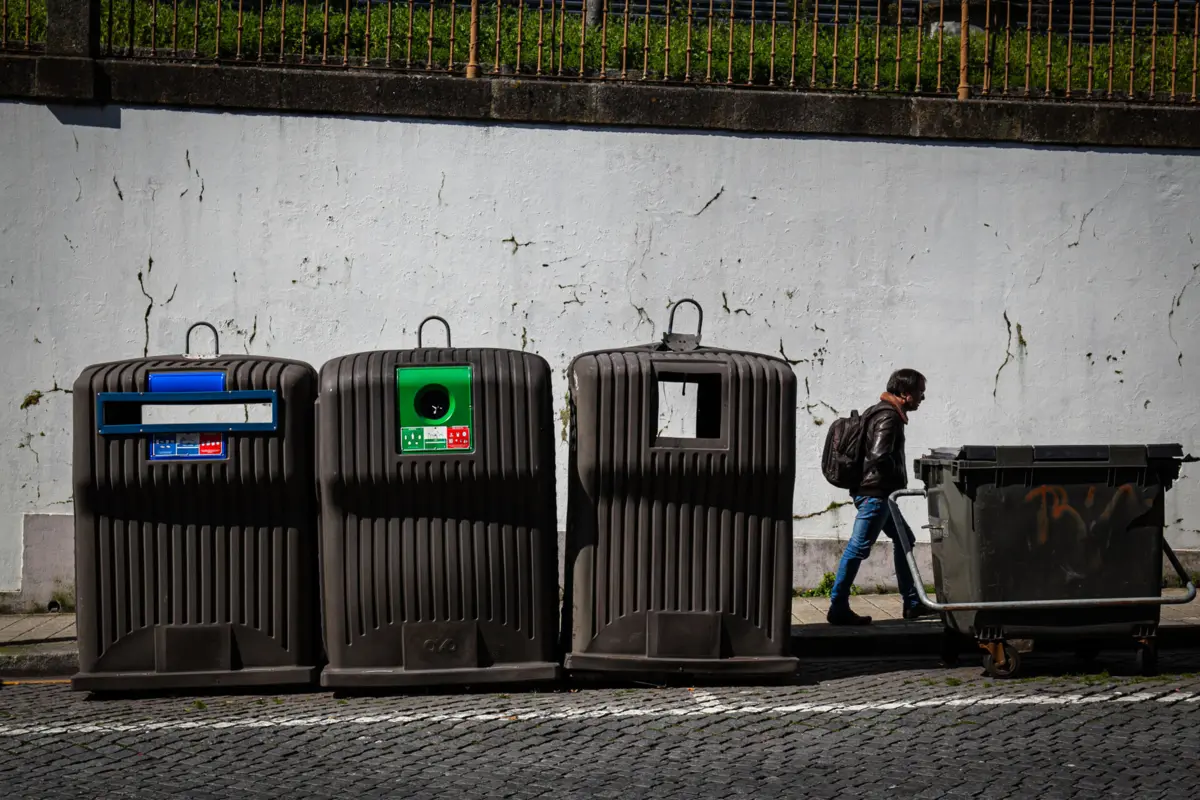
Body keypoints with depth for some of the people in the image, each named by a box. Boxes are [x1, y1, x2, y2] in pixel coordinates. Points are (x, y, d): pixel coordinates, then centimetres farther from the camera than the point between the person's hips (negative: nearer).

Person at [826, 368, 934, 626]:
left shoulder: (884, 413, 16)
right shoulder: (889, 418, -16)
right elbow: (879, 456, -27)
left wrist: (898, 479, 14)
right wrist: (900, 477, -12)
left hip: (878, 493, 11)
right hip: (875, 492, -11)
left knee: (904, 539, 18)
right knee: (858, 548, -9)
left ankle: (912, 603, 23)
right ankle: (838, 608, -7)